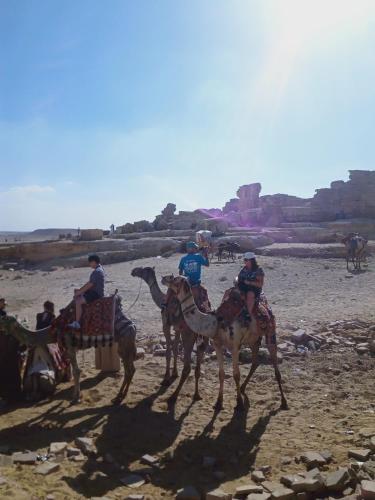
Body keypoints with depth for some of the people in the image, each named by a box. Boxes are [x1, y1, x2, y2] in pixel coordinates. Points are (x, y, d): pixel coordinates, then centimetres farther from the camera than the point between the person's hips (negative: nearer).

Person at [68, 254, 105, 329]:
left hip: (97, 293, -11)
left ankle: (77, 323, -18)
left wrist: (80, 292, -15)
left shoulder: (97, 272, -22)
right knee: (76, 291, 19)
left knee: (78, 302, -24)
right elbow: (90, 282, 16)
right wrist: (80, 289, 10)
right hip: (94, 290, 11)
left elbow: (90, 284, -23)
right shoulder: (98, 269, 10)